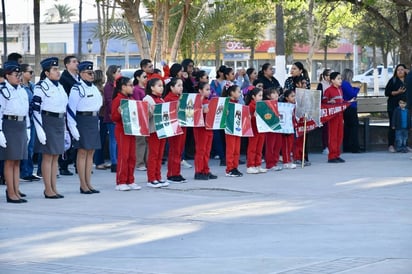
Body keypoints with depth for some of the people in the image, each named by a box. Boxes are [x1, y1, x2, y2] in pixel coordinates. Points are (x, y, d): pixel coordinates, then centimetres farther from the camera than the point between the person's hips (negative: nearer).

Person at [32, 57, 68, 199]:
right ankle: (48, 190, 1)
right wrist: (40, 130, -19)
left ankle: (54, 188, 14)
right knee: (48, 157, -3)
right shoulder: (41, 87, -11)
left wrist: (64, 128, 18)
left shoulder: (60, 87, 13)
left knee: (55, 157, 9)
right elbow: (35, 109, -14)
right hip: (47, 123, -7)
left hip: (59, 123, 7)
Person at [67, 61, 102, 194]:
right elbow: (71, 108, -15)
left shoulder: (94, 88, 13)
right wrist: (72, 126, -19)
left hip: (94, 121, 8)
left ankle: (88, 183, 14)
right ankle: (83, 185, 1)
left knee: (90, 153, 9)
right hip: (83, 121, -8)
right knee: (82, 153, -3)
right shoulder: (77, 88, -11)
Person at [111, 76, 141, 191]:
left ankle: (130, 181, 14)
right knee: (123, 156, -6)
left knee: (132, 156, 8)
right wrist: (119, 112, -29)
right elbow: (114, 117, -11)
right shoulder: (118, 99, -9)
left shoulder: (131, 99, 14)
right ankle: (120, 182, -1)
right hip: (121, 131, -8)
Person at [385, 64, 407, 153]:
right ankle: (391, 145, -1)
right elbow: (387, 93, -3)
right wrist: (397, 92, -13)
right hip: (393, 106, -3)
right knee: (393, 126, -3)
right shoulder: (393, 81, 3)